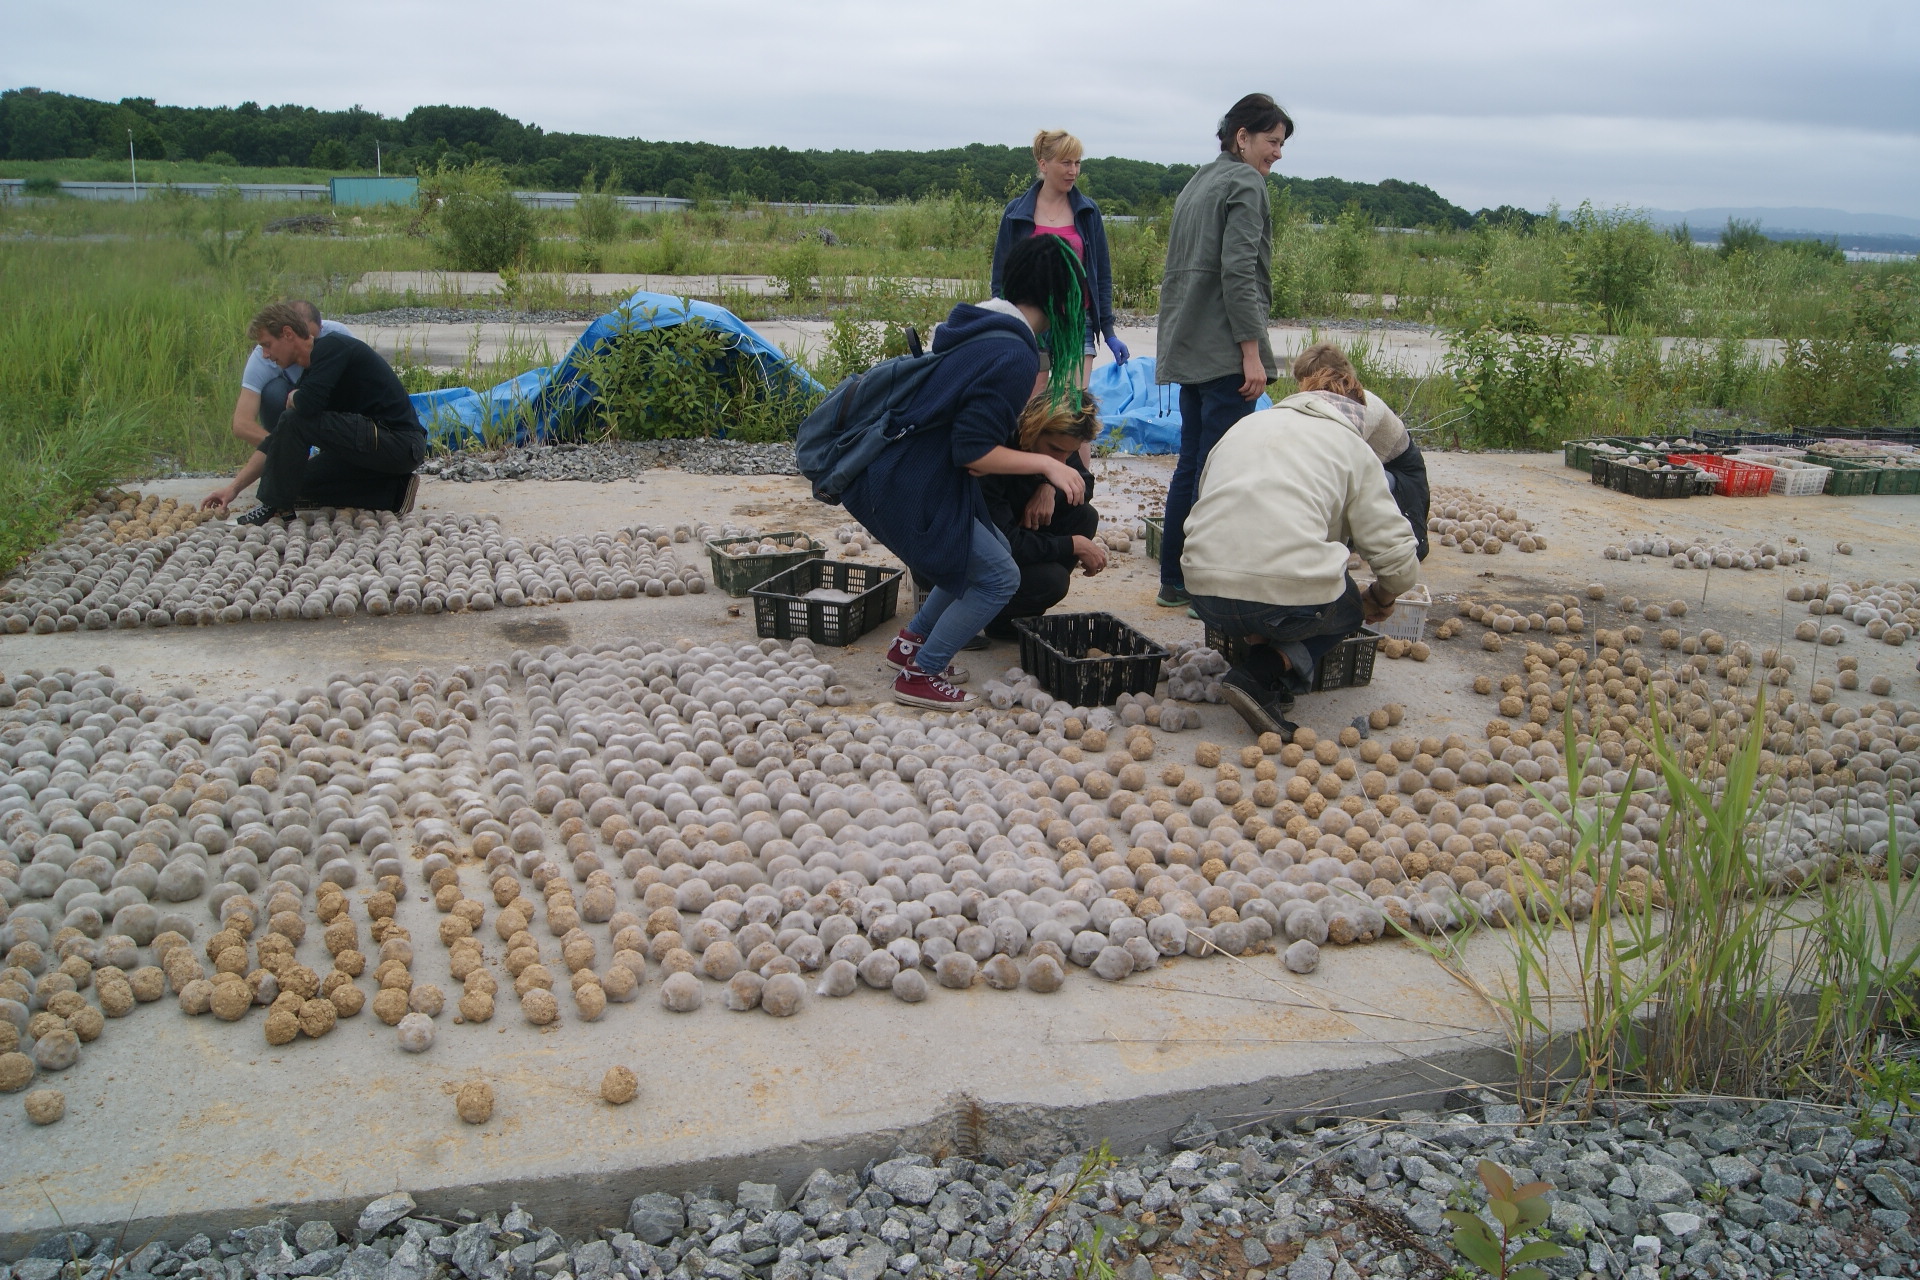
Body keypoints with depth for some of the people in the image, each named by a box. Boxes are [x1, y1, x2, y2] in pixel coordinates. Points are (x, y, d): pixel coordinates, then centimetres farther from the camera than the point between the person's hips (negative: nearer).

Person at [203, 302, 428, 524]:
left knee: (296, 421, -16)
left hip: (399, 443, -10)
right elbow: (280, 436, 18)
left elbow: (307, 405, -27)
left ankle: (275, 508, -3)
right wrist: (235, 487, 15)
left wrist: (292, 398, -1)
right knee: (302, 485, 16)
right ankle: (394, 492, 9)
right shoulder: (311, 372, 16)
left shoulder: (331, 347, -11)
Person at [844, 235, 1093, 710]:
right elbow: (974, 453, -21)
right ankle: (920, 675, 10)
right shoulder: (1015, 357, -18)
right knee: (999, 577, 1)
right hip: (905, 489, -10)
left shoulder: (978, 324, 10)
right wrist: (1046, 464, -11)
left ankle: (913, 641, 29)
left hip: (891, 471, 10)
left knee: (990, 552, 21)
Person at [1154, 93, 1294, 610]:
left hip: (1189, 348, 9)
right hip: (1223, 349, -9)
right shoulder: (1246, 183, -7)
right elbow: (1239, 271, -17)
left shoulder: (1197, 182, 20)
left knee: (1191, 464, 12)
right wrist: (1251, 350, -18)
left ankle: (1174, 580, 16)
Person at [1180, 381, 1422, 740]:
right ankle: (1262, 676, 1)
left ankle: (1251, 647, 11)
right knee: (1347, 610, 28)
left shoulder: (1243, 425, 26)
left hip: (1206, 596, 6)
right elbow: (1400, 562, 7)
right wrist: (1380, 600, 30)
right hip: (1290, 599, -5)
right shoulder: (1353, 446, 14)